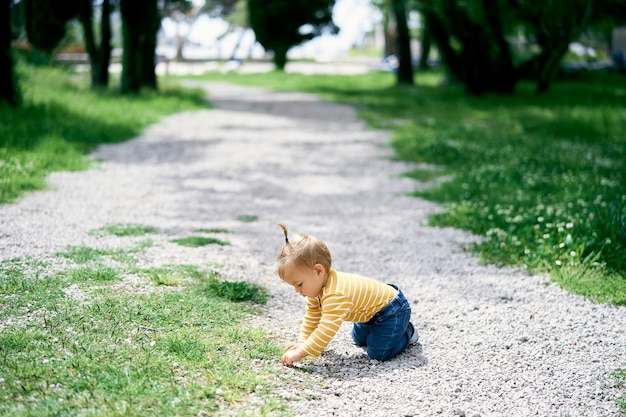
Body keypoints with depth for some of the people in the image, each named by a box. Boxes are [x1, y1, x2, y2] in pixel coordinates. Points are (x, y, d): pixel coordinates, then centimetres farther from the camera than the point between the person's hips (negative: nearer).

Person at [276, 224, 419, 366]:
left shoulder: (335, 295, -39)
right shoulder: (317, 284, -7)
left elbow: (325, 332, -45)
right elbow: (312, 315, 6)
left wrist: (299, 353, -45)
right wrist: (302, 342, -1)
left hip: (392, 310, -10)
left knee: (378, 353, -17)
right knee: (359, 340, 26)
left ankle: (407, 333, 7)